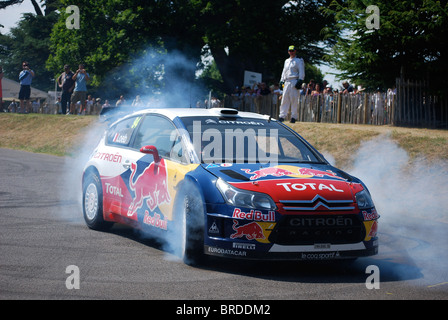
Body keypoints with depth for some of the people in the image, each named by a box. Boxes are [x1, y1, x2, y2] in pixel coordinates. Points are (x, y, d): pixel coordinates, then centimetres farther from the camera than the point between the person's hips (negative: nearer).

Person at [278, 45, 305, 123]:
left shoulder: (298, 61, 3)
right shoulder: (286, 61, 23)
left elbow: (301, 72, -4)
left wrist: (300, 81, -14)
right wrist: (282, 81, 16)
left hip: (294, 81, -6)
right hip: (286, 82, 6)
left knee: (294, 100, -8)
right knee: (284, 99, 1)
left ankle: (293, 117, -7)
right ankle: (282, 116, 0)